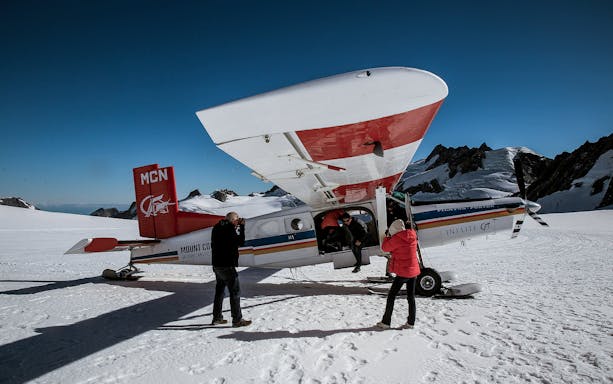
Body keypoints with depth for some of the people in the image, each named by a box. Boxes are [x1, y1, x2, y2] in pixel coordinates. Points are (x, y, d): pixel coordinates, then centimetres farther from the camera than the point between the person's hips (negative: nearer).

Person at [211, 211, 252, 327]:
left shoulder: (217, 227, 11)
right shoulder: (230, 228, -17)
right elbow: (241, 242, -12)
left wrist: (238, 227, 12)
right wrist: (241, 227, -5)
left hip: (217, 265, 9)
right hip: (227, 266, -9)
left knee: (219, 291, 17)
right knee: (235, 292, -2)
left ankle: (217, 318, 25)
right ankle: (237, 320, 1)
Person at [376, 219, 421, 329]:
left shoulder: (396, 239, -18)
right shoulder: (412, 236, 4)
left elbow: (385, 248, -5)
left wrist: (387, 236, 7)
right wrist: (391, 237, 11)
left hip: (403, 272, -7)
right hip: (413, 270, 7)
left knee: (391, 296, 3)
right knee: (411, 296, 14)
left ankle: (385, 322, 7)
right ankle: (410, 322, 18)